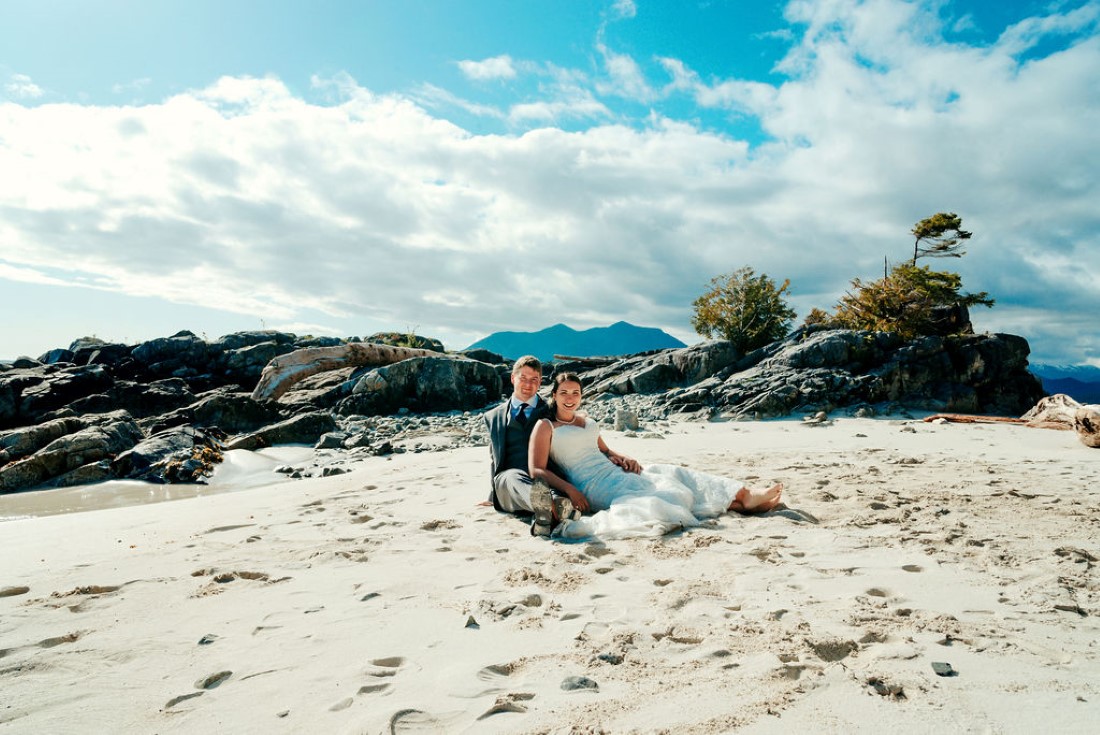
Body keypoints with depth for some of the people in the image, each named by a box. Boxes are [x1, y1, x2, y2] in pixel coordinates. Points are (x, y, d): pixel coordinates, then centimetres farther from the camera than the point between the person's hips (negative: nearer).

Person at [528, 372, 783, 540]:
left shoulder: (585, 421, 21)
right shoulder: (545, 426, -2)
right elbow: (537, 471, -11)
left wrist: (623, 459, 5)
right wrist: (570, 490, -23)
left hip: (614, 471, 7)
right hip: (595, 486, -7)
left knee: (673, 475, -5)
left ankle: (744, 497, -8)